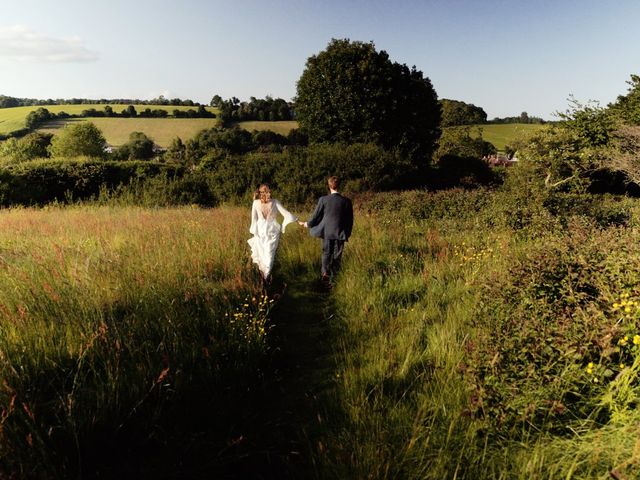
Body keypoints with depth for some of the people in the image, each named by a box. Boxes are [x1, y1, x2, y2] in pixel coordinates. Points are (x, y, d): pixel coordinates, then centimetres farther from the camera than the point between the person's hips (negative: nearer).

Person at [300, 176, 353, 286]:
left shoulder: (323, 199, -8)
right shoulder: (346, 201, -5)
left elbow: (316, 216, -1)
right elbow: (350, 220, 3)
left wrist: (306, 224, 17)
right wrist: (347, 233, 17)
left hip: (327, 232, 0)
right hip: (340, 233, 0)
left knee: (326, 255, 12)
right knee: (337, 257, 9)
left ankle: (325, 276, 5)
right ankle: (333, 280, 13)